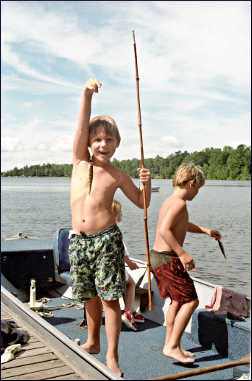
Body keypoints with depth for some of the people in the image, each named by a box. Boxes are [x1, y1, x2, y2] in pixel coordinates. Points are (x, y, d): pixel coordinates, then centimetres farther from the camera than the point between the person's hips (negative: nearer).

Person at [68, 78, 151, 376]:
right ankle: (92, 341, 37)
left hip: (106, 239, -3)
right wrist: (87, 94, -21)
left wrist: (146, 183, -10)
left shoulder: (118, 176, 1)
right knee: (90, 296, 17)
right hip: (78, 239, 3)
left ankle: (112, 355, 11)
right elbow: (82, 126, -9)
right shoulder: (80, 160, 5)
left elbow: (142, 203, 10)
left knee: (109, 297, -1)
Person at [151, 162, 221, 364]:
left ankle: (170, 344, 28)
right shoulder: (179, 203, -17)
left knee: (177, 301, 20)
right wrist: (182, 253, -27)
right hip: (168, 259, -10)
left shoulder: (169, 201, 15)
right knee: (191, 301, -2)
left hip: (157, 256, 10)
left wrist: (205, 230, 30)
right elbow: (164, 230, -29)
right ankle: (172, 347, 1)